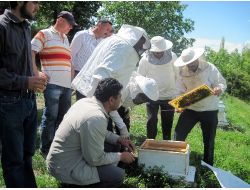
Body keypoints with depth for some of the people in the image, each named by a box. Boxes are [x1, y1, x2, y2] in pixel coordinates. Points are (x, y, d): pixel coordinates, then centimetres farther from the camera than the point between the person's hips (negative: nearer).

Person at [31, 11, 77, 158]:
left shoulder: (66, 38, 22)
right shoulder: (45, 34, 2)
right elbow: (30, 52, -7)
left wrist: (73, 79, 19)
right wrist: (36, 73, -14)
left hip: (67, 85, 7)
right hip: (52, 84, -7)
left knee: (63, 116, 12)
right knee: (50, 117, -3)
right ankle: (46, 149, 10)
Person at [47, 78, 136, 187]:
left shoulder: (86, 101, -2)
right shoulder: (96, 118, -30)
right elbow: (95, 159, -21)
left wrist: (119, 140, 8)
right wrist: (121, 156, -7)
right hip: (66, 168, -9)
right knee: (118, 175, -15)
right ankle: (73, 183, 2)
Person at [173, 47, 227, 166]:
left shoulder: (209, 68, -12)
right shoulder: (183, 71, -3)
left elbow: (222, 83, -9)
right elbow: (181, 91, 3)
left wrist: (219, 89, -33)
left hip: (209, 110, -2)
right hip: (190, 108, 2)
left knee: (208, 140, 11)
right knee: (178, 135, -2)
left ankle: (208, 166, 31)